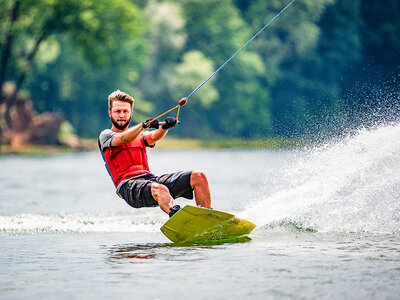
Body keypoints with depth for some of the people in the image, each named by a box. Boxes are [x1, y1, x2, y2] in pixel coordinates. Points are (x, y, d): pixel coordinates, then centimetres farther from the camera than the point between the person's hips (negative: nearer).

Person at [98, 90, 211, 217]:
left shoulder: (139, 135, 28)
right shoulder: (105, 136, 11)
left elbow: (153, 137, 4)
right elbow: (124, 139, -11)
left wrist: (165, 127, -19)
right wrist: (144, 125, -29)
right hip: (128, 186, -6)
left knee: (199, 177, -9)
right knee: (160, 189, -39)